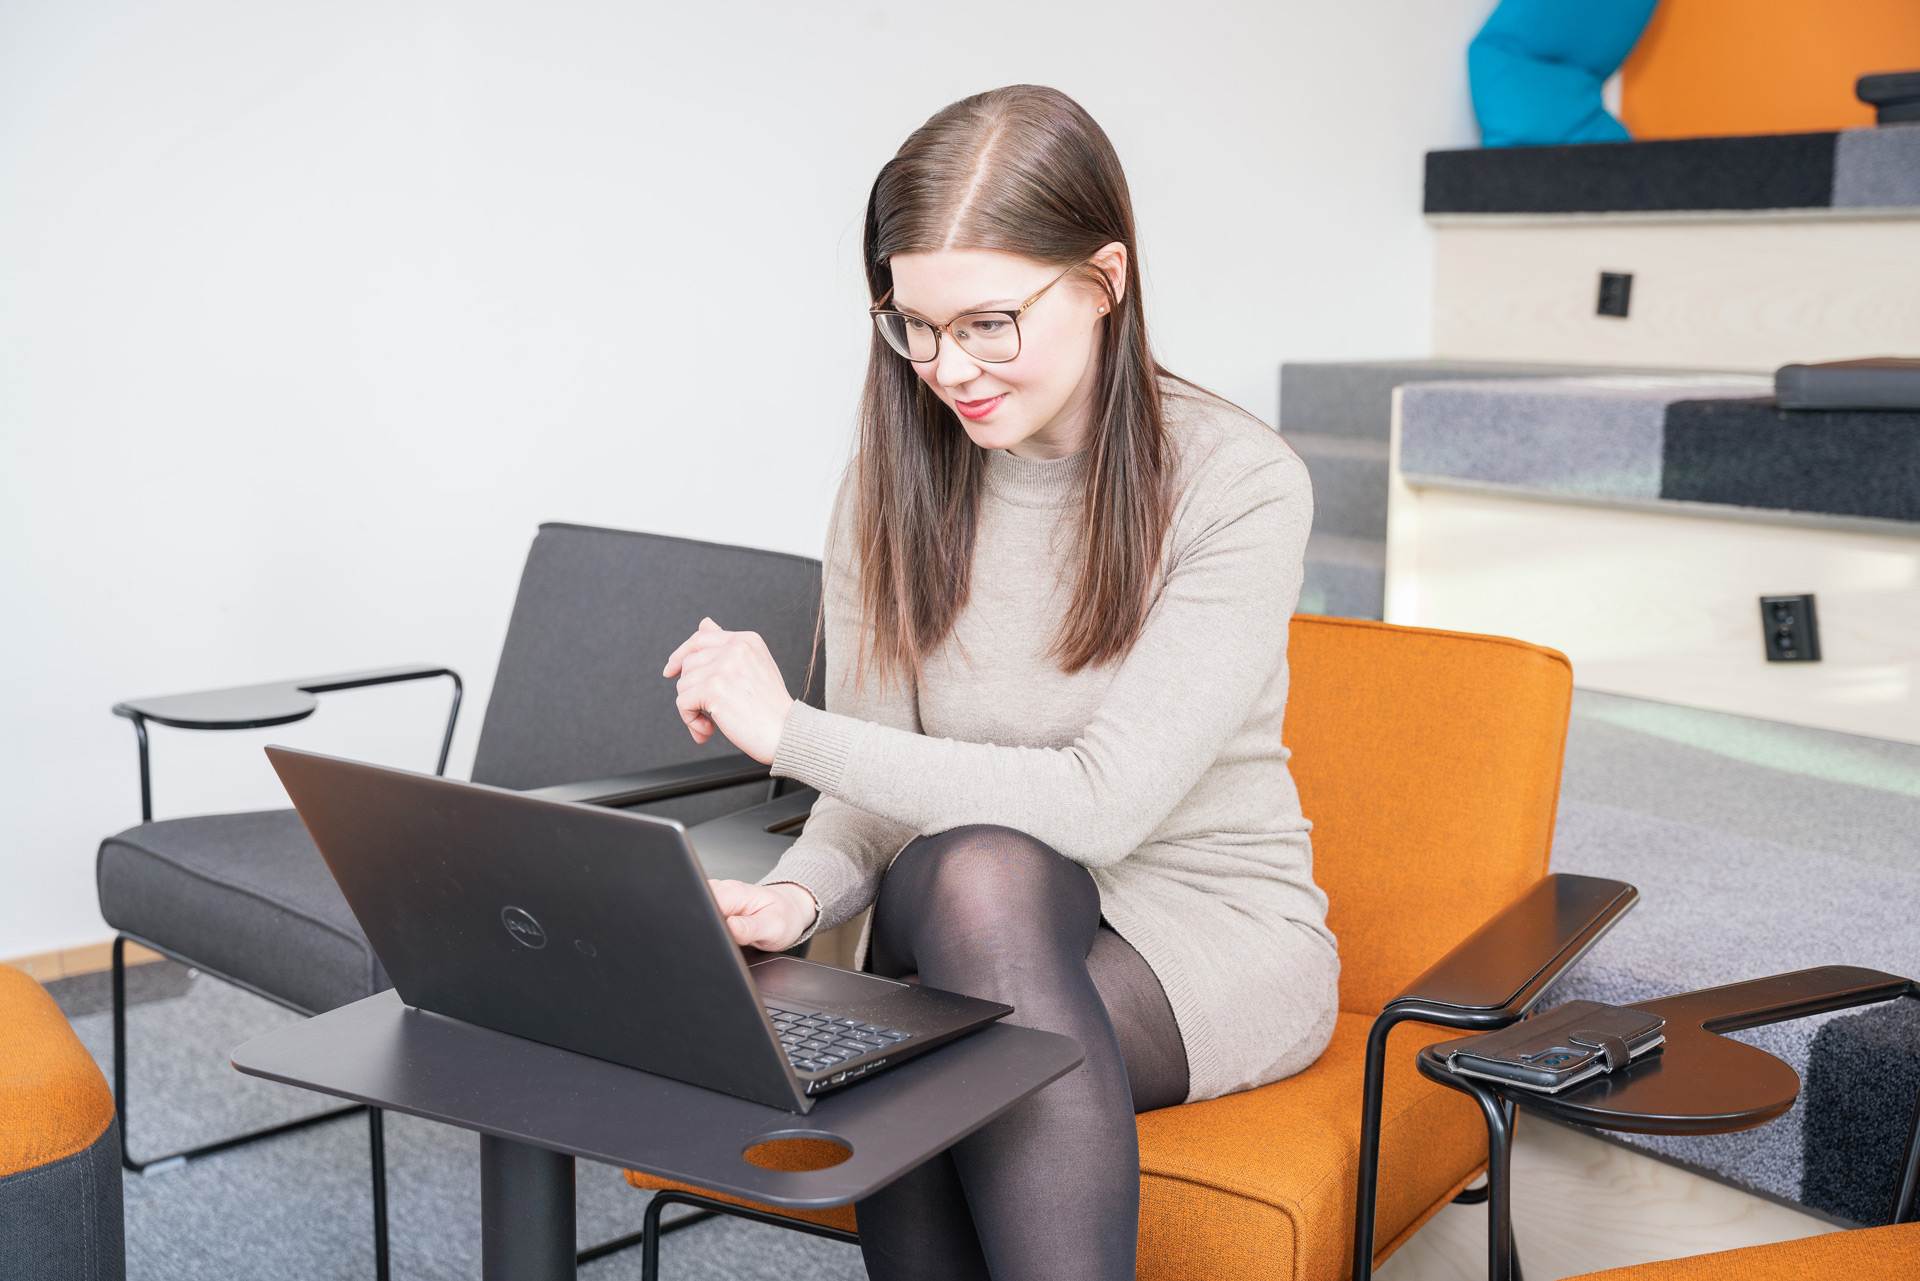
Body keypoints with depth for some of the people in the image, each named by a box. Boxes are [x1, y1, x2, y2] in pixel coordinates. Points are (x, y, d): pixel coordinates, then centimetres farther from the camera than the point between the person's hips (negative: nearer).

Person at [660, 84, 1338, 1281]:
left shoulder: (1240, 482, -14)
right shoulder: (893, 486, 0)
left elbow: (1106, 803, -21)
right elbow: (875, 805, -1)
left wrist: (786, 729, -21)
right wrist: (799, 896, -25)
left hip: (1212, 929, -2)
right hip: (979, 934, 3)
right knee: (981, 869, -34)